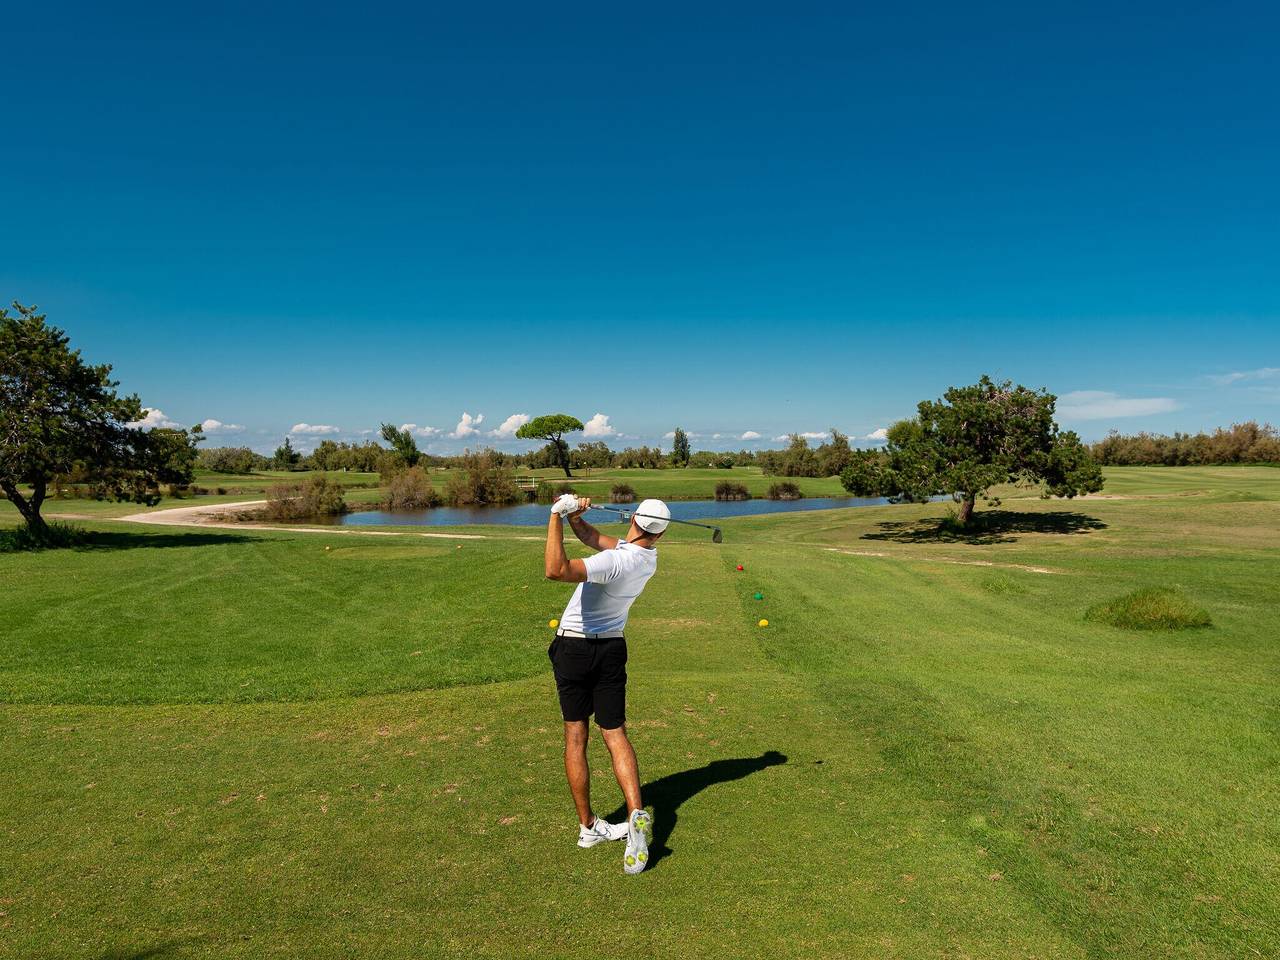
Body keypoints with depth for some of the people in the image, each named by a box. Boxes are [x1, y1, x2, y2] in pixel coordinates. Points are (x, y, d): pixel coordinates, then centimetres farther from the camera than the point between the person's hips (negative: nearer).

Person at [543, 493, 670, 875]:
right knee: (615, 735, 6)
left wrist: (557, 516, -32)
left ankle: (587, 826, 14)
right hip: (612, 649, 5)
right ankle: (637, 814, -12)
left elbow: (556, 571, -39)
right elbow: (593, 537, 5)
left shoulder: (615, 560, -26)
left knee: (575, 737, 8)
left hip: (573, 647, -5)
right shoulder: (648, 558, -2)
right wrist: (573, 517, -12)